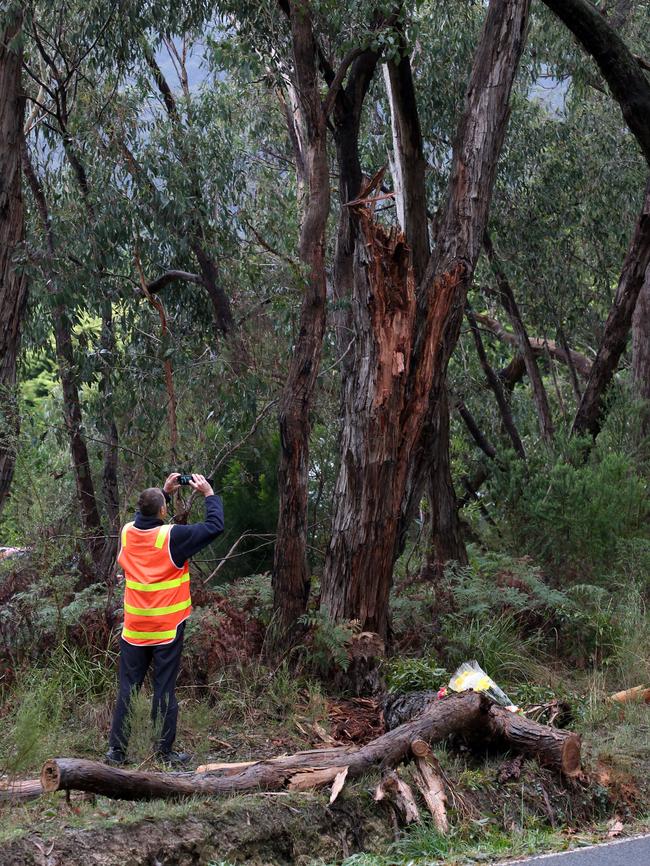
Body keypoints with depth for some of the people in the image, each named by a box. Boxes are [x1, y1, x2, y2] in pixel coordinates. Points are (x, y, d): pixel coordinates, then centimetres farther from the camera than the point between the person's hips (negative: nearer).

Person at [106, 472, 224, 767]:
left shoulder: (128, 532, -1)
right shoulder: (172, 536, -15)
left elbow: (144, 516, 24)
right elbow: (214, 526, -8)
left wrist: (164, 491, 24)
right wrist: (209, 493, 4)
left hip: (134, 629, 4)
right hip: (167, 629, -4)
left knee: (127, 690, 9)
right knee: (164, 691, 3)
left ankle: (116, 751, 10)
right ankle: (164, 753, 8)